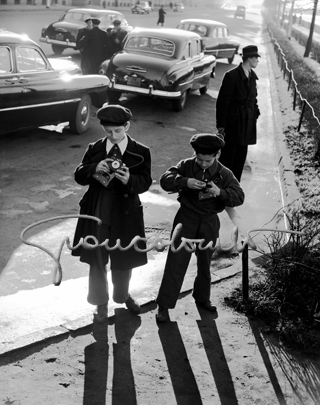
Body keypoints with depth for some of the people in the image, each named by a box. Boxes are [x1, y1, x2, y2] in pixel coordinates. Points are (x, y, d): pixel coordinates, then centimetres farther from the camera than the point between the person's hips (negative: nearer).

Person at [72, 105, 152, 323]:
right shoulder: (94, 149, 2)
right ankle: (101, 303, 30)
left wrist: (129, 179, -33)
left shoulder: (140, 152, -4)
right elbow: (79, 176, -3)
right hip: (96, 212, 1)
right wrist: (94, 168, -23)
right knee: (97, 261, 10)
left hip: (125, 213, -1)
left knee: (124, 259, 16)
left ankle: (122, 295, 44)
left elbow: (145, 182, -12)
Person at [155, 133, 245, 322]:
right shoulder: (186, 165, -7)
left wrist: (220, 192, -31)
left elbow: (239, 197, -13)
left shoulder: (224, 174, -6)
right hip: (186, 219, -1)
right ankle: (164, 305, 5)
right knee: (176, 262, -3)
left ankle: (202, 297, 39)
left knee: (205, 262, 17)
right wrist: (185, 182, -32)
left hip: (209, 223, 2)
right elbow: (165, 180, -14)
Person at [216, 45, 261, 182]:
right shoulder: (231, 76, -14)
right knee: (228, 154, -1)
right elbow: (222, 101, -12)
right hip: (234, 123, -7)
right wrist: (221, 124, -12)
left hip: (247, 123, 7)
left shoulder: (252, 76, 9)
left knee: (241, 155, 12)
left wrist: (256, 112, 5)